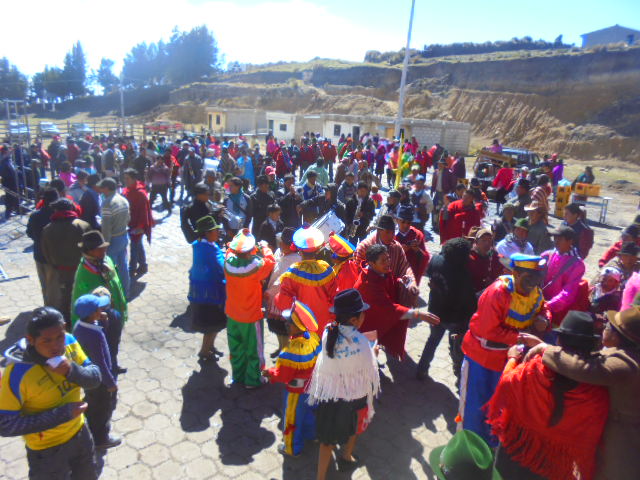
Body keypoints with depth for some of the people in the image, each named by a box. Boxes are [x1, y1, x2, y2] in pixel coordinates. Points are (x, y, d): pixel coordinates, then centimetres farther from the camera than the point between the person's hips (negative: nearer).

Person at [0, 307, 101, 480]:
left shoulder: (69, 341, -18)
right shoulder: (18, 372, -31)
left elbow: (95, 378, -10)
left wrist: (73, 370, -31)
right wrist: (62, 414, -29)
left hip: (80, 433, 5)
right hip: (47, 450, -5)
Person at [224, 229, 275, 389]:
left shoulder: (229, 262, -18)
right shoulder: (256, 266, -30)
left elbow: (231, 250, 6)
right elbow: (270, 261, -9)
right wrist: (265, 248, 5)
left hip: (232, 314, 5)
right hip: (251, 316, -5)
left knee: (236, 348, 23)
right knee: (253, 350, 16)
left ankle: (238, 376, 41)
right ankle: (252, 380, 30)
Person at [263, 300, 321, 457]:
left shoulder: (293, 349, -38)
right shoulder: (313, 337, -17)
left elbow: (283, 375, -26)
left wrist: (270, 373, -7)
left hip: (297, 390, -7)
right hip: (311, 384, 7)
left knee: (292, 419, 18)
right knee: (309, 411, 31)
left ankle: (292, 448, 39)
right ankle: (311, 434, 56)